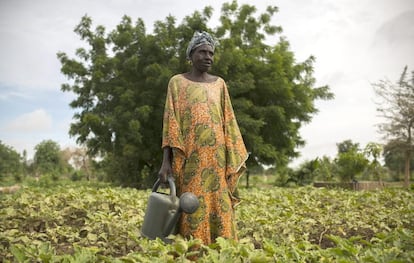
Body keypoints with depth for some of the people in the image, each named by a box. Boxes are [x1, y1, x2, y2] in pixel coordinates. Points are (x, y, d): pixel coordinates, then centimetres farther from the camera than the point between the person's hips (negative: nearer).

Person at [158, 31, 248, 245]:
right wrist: (166, 161, -10)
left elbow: (228, 122, 12)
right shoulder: (177, 82, 6)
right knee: (193, 209, -5)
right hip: (191, 157, -3)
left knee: (219, 209, 2)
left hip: (216, 158, 3)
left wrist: (235, 159, 5)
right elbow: (170, 121, -1)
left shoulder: (219, 83, 15)